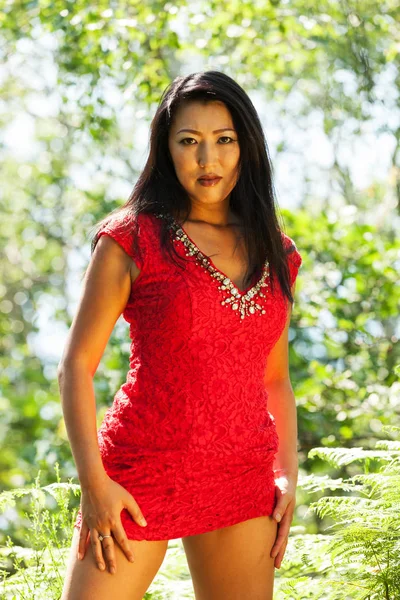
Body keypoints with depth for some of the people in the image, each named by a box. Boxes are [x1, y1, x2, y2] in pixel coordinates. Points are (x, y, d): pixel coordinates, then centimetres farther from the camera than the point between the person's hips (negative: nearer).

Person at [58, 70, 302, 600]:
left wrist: (288, 476, 7)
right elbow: (77, 364, -3)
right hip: (142, 478, -4)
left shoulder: (276, 255, 11)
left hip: (244, 486, 4)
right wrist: (93, 482, -11)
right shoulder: (133, 239, -2)